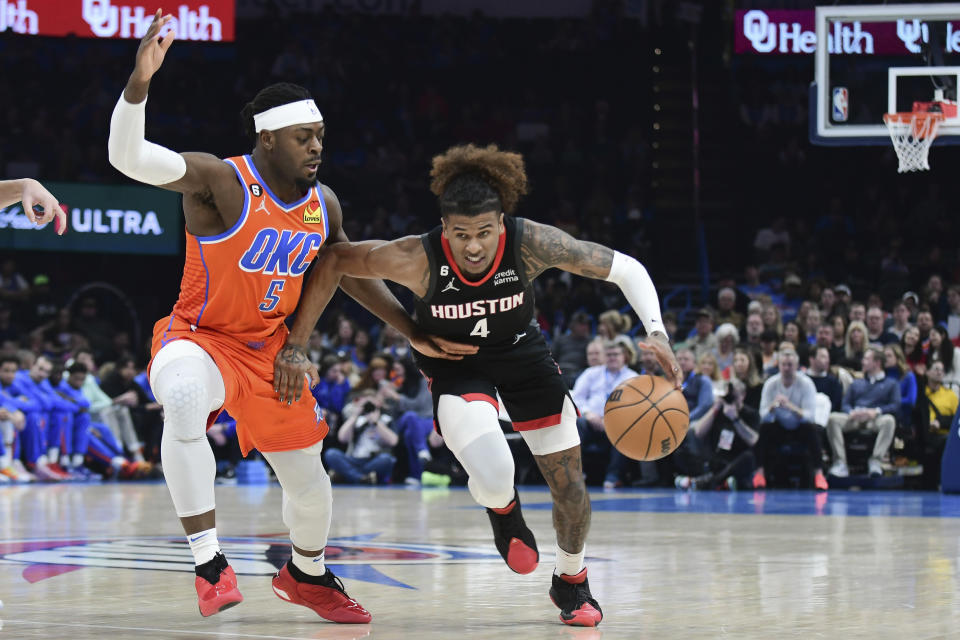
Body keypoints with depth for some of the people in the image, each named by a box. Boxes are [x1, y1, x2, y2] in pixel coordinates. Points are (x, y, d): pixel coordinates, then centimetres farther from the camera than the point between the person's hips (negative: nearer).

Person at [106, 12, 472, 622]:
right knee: (184, 397, -42)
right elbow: (128, 155, -35)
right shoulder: (220, 181, -21)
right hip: (202, 338, -6)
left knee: (310, 483, 13)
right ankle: (210, 565, -35)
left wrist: (416, 333, 15)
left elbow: (352, 273, 16)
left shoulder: (323, 202, -1)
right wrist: (140, 81, -51)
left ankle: (307, 573, 48)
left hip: (271, 351, 6)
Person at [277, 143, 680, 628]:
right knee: (493, 479, -25)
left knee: (569, 485, 3)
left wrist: (656, 332, -34)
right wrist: (296, 343, -20)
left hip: (521, 352, 2)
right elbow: (331, 260, -21)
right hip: (454, 365, -2)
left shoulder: (532, 243, -30)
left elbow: (626, 269, -20)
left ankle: (571, 583, 34)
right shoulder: (417, 259, -34)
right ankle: (503, 511, 16)